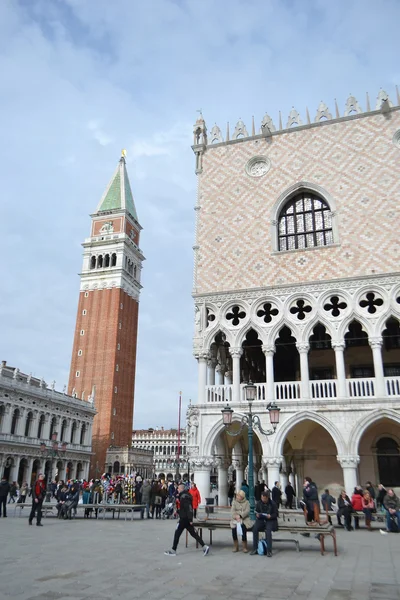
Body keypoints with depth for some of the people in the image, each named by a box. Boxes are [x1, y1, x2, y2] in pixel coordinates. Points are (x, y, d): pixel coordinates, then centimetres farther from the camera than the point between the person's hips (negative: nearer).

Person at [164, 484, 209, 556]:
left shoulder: (183, 496, -19)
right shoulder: (187, 495, 11)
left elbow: (188, 508, -24)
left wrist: (190, 519, -24)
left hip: (184, 518, -9)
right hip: (187, 518, 9)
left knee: (177, 534, 3)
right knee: (193, 533, 10)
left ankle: (173, 550, 11)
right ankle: (204, 546, 5)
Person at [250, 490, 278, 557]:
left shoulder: (272, 504, -5)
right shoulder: (259, 503, 5)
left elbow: (276, 514, -3)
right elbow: (256, 512, 14)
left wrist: (270, 516, -22)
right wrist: (257, 515, -9)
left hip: (270, 520, -3)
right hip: (261, 519, 3)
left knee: (268, 530, -33)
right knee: (255, 528, -25)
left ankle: (269, 550, -24)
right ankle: (255, 548, -14)